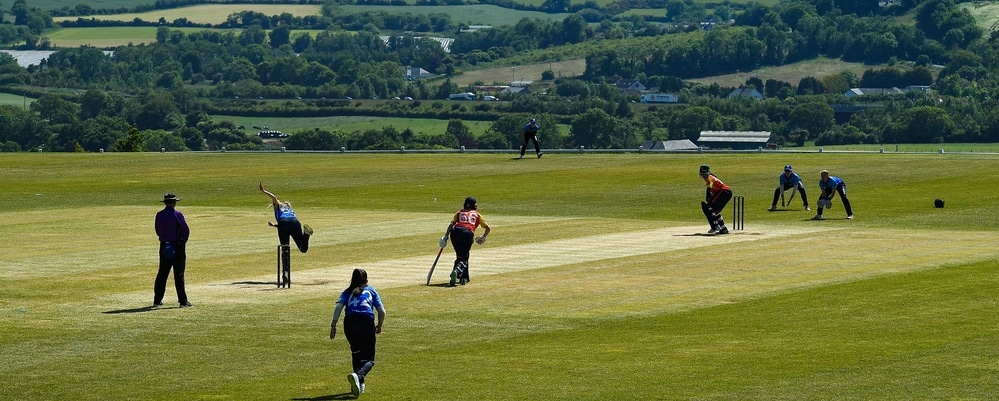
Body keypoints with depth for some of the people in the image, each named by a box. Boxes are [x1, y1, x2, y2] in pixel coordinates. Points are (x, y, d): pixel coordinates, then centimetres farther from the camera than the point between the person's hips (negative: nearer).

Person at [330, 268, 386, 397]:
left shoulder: (347, 292, 24)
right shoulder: (371, 291, 24)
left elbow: (339, 306, 4)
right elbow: (382, 311, 17)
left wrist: (333, 325, -1)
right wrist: (379, 326, 34)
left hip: (350, 322, 2)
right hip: (367, 322, -2)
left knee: (356, 353, 26)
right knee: (368, 359, -1)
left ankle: (360, 384, 24)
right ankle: (358, 375, -32)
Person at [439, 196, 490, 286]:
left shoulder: (460, 212, 27)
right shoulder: (477, 214, 25)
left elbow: (452, 224, 11)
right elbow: (487, 228, 26)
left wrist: (446, 236, 5)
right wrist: (483, 237, 44)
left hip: (455, 232, 2)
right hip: (468, 233, -2)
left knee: (460, 255, 21)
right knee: (463, 257, 1)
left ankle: (464, 278, 21)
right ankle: (456, 271, -30)